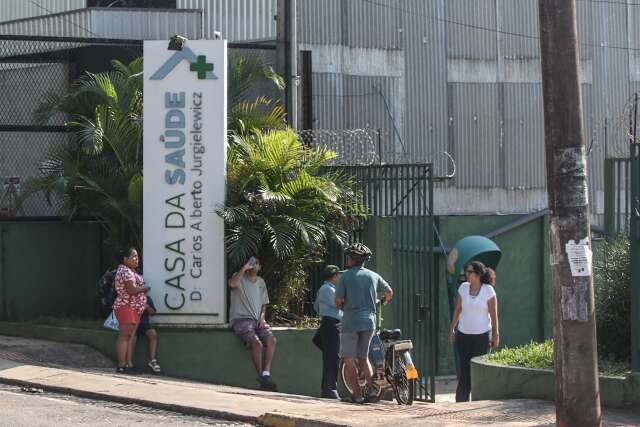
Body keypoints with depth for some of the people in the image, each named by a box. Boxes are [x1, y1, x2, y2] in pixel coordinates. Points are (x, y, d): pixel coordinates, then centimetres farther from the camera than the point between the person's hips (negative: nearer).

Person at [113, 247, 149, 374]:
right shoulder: (126, 271, -13)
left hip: (135, 308, 11)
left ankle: (128, 365, 8)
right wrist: (146, 288, -8)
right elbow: (132, 290, -21)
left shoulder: (130, 271, 21)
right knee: (124, 336, -10)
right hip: (127, 307, -11)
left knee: (131, 337, 8)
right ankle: (121, 366, -12)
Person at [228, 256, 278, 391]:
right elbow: (232, 283, -25)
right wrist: (244, 268, -22)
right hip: (241, 319, -5)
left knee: (271, 339, -23)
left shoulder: (261, 282, 19)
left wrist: (262, 317, 4)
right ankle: (262, 377, -18)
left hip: (257, 320, 5)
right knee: (257, 343, -28)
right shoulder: (239, 278, 1)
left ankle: (266, 373, -26)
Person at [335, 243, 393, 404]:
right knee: (363, 358, 17)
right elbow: (389, 292, 17)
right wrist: (384, 302, 39)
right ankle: (373, 389, 2)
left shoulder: (345, 276, -5)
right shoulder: (373, 276, 8)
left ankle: (357, 395, -4)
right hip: (369, 322, 5)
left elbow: (338, 301, -9)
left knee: (348, 360, 3)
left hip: (350, 322, -5)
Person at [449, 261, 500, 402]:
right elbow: (457, 310, 11)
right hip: (463, 335, 3)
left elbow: (494, 315, -5)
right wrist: (452, 328, 11)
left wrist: (496, 335, -6)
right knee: (463, 369, 1)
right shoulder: (463, 288, 4)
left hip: (482, 336, -3)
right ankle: (461, 402, 4)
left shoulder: (488, 291, -7)